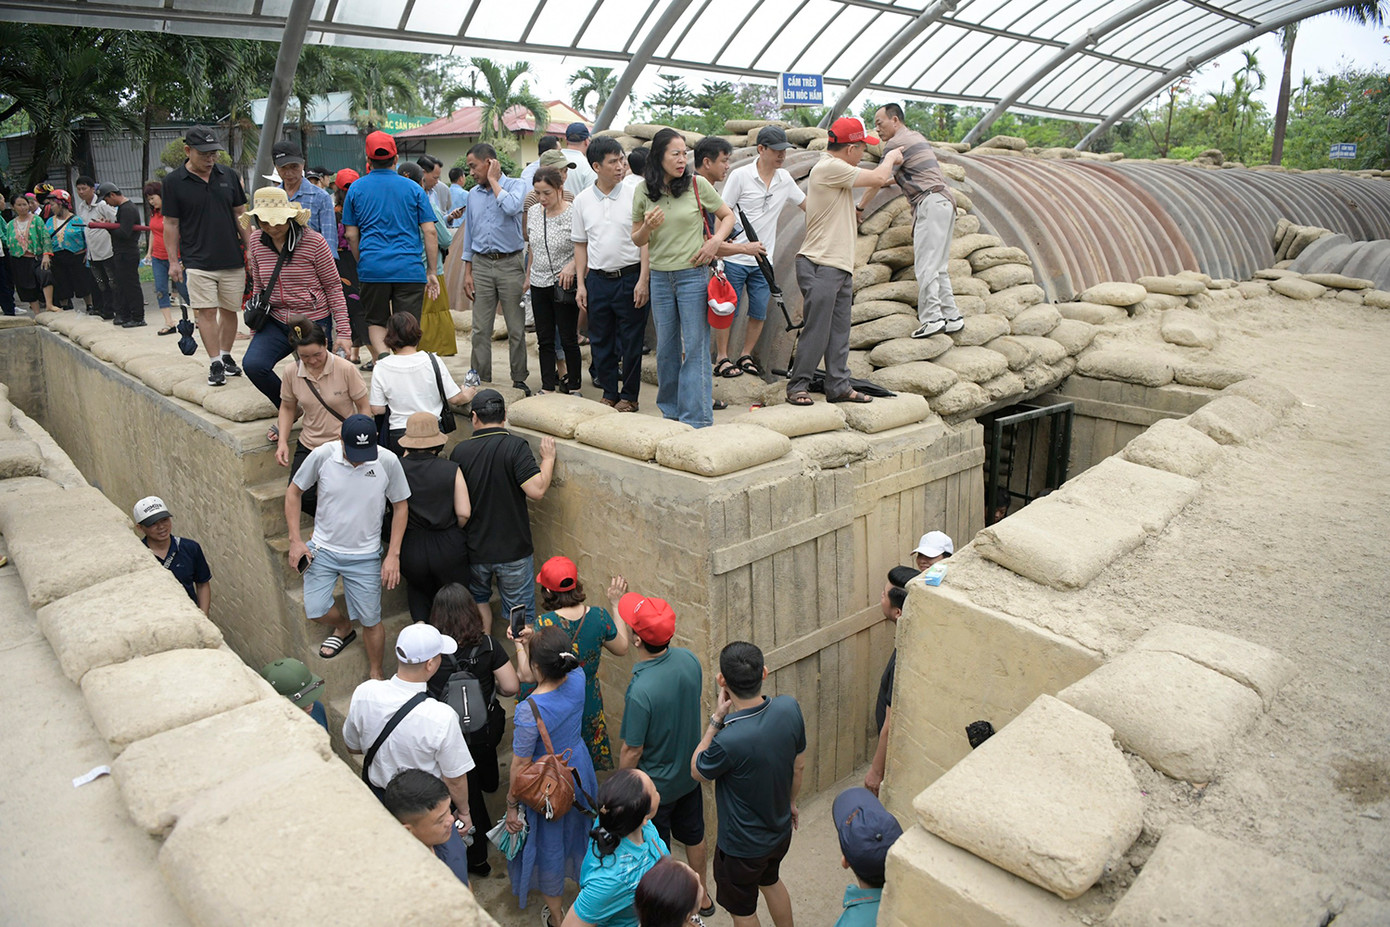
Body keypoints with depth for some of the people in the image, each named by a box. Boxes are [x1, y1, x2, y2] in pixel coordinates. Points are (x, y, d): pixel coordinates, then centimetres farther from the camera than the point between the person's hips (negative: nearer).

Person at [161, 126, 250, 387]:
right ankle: (215, 364, 1)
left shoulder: (228, 175, 6)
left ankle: (226, 356, 24)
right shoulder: (174, 181, -1)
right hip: (197, 261, -3)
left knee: (229, 310, 9)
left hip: (232, 259, 3)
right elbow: (171, 224, 2)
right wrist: (173, 261, 0)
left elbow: (240, 214, 14)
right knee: (206, 311, -5)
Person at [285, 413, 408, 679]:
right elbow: (293, 492, 0)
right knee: (314, 611, -3)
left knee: (370, 621, 6)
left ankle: (376, 675, 31)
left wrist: (393, 555, -8)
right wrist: (295, 540, -5)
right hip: (322, 549, 1)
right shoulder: (322, 455, -16)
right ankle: (344, 628, 34)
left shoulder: (388, 462, -17)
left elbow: (400, 506, -4)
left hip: (365, 556, -1)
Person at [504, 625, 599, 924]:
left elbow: (520, 766, -24)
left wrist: (511, 805, -9)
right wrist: (526, 643, -9)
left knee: (548, 846, 21)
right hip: (579, 769, 5)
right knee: (578, 826, 33)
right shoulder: (577, 679, -22)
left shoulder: (529, 711, -38)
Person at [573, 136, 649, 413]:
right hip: (597, 279, 3)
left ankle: (629, 395, 16)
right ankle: (609, 392, 24)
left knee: (631, 340, 3)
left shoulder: (634, 196, -3)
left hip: (629, 277, -3)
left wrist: (643, 279, -10)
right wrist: (580, 283, 6)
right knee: (600, 340, 10)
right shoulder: (582, 201, 5)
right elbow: (580, 244, 11)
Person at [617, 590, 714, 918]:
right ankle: (701, 894, 50)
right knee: (693, 835, 29)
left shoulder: (640, 690, -37)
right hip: (690, 772, 6)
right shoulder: (689, 659, -18)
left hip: (655, 784, -6)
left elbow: (632, 750, -24)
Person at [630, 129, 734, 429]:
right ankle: (671, 411, 25)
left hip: (693, 275, -3)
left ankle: (698, 419, 2)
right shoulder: (643, 191, 3)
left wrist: (715, 240, -10)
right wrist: (648, 227, -12)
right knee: (666, 348, 10)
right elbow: (636, 240, 9)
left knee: (695, 348, -3)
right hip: (660, 277, 3)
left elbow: (728, 215, 7)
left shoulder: (697, 184, -4)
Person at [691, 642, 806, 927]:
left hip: (742, 846, -5)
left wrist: (716, 719, -18)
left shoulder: (728, 740, -39)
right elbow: (799, 765, -2)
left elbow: (697, 770, -15)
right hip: (781, 831, 6)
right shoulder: (789, 707, -22)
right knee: (771, 881, 35)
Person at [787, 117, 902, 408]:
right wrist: (891, 157, 7)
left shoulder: (836, 171, 21)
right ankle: (797, 386, 3)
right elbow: (877, 177, -9)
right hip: (819, 266, -10)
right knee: (816, 332, -6)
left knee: (839, 332, 10)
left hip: (839, 268, 10)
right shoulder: (828, 168, -12)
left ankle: (839, 387, 15)